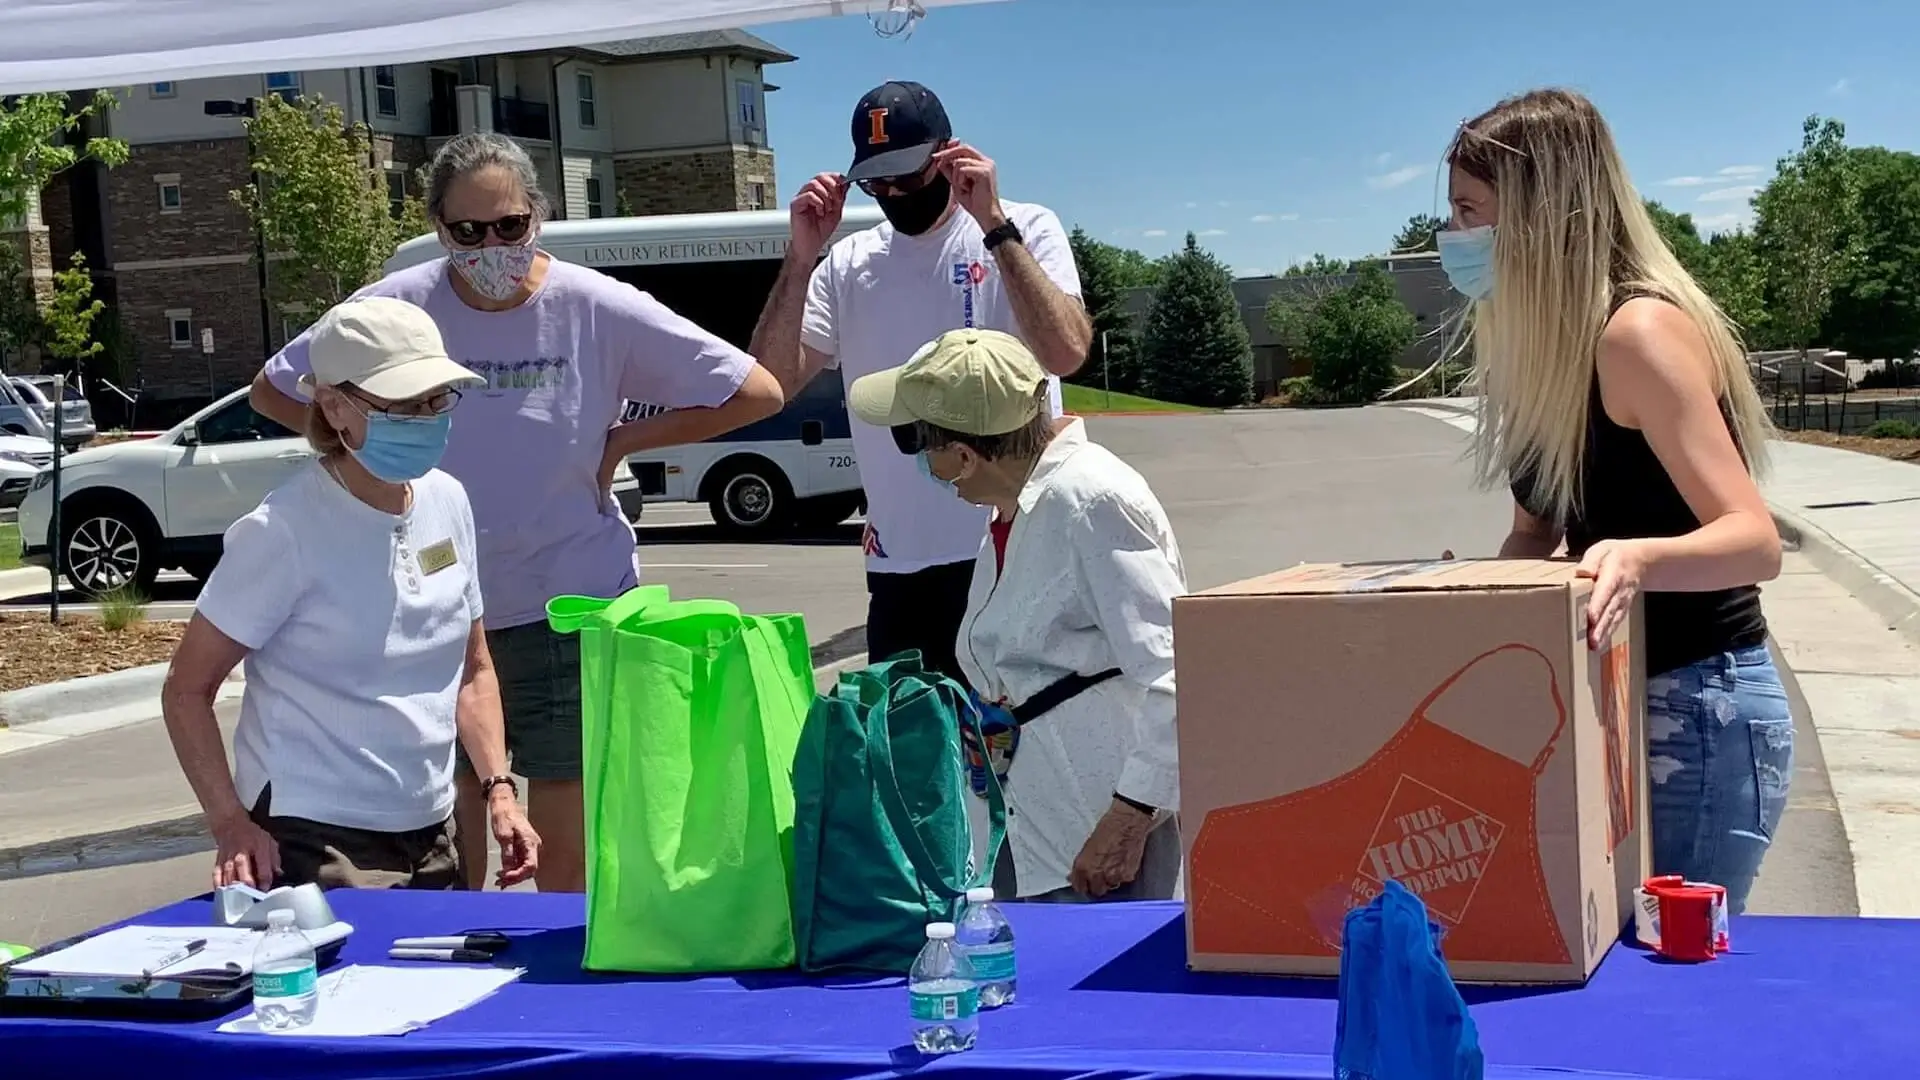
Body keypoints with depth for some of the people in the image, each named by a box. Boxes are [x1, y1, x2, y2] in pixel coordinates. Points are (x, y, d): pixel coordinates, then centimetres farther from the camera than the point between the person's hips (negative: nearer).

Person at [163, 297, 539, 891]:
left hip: (430, 840, 6)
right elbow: (187, 689, -9)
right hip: (313, 846, -6)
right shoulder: (285, 532, -15)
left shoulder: (447, 501, 4)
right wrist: (230, 823, -20)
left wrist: (499, 787, 2)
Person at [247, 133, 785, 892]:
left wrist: (621, 441, -6)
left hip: (571, 608, -1)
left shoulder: (597, 309, -9)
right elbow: (272, 391, 9)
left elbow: (757, 392, -6)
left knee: (565, 856, 3)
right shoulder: (399, 306, -6)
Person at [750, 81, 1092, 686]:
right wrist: (801, 258, -8)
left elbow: (1066, 352, -18)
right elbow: (772, 383, 0)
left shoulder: (1026, 232, -1)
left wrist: (993, 224, -18)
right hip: (900, 562, 4)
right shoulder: (848, 265, 9)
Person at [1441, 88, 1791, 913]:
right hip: (1621, 700, 9)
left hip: (1702, 708, -9)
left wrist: (1638, 560, -43)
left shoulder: (1637, 330, -19)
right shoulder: (1543, 343, 8)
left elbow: (1755, 539, -25)